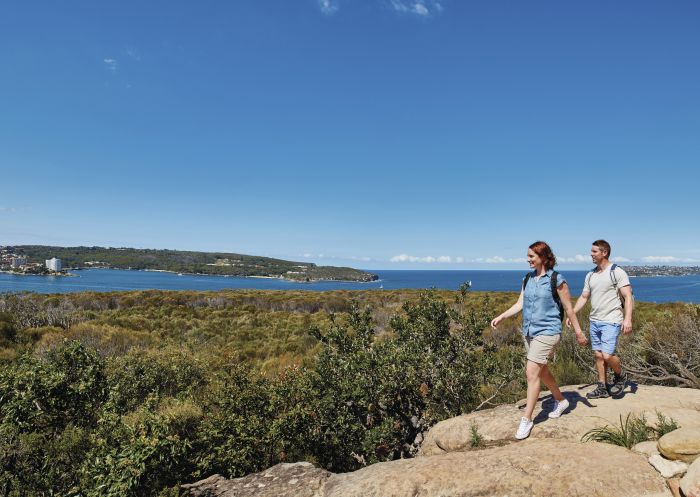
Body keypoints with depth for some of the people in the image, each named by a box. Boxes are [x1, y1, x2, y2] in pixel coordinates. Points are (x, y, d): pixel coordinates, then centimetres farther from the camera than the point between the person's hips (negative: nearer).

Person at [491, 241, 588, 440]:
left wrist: (578, 332, 1)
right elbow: (519, 304, 8)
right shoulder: (528, 279, 8)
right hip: (529, 332, 7)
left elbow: (569, 308, -4)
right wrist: (501, 317, -3)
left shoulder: (556, 280, -10)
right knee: (541, 371, 19)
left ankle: (527, 419, -2)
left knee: (532, 372, -11)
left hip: (547, 332, -7)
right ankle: (560, 401, 43)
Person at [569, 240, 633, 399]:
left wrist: (627, 318, -24)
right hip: (594, 321, 7)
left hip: (611, 321, -7)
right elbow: (583, 297, 14)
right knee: (598, 355, 10)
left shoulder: (617, 272, -8)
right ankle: (602, 388, 20)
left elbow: (628, 296, -13)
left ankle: (621, 376, 17)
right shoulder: (590, 275, 12)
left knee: (607, 356, -13)